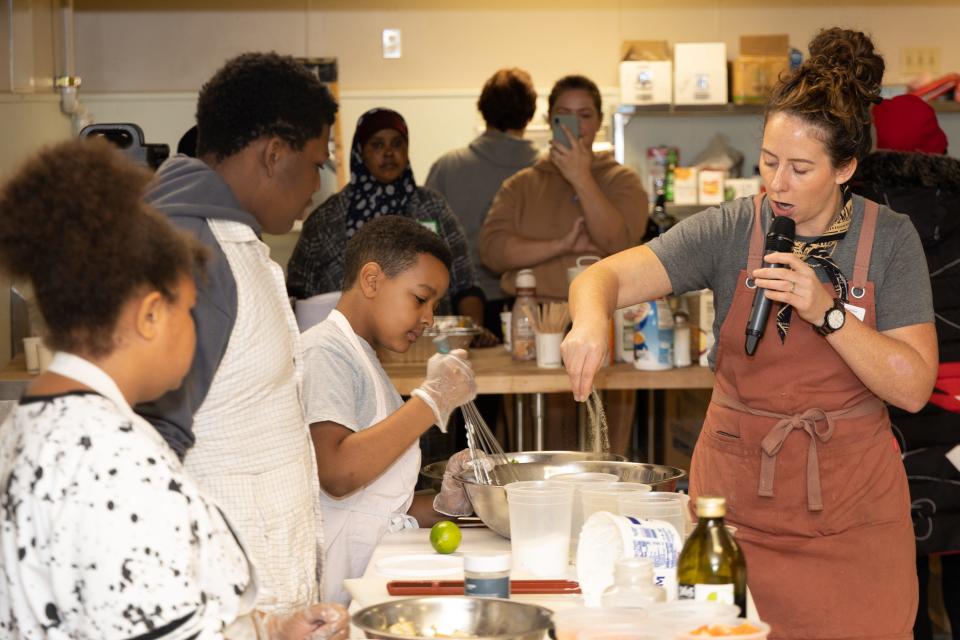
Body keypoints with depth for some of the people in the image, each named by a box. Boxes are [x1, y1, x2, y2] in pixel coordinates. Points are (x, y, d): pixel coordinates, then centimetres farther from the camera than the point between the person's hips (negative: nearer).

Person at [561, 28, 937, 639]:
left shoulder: (889, 239, -4)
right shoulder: (730, 231, -4)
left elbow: (914, 387, -9)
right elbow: (606, 275, -13)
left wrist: (827, 311, -21)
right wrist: (591, 320, -36)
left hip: (851, 506, 0)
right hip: (738, 493, 0)